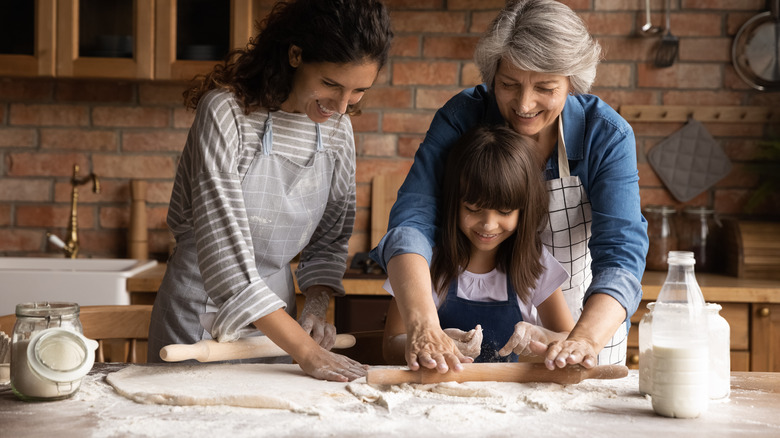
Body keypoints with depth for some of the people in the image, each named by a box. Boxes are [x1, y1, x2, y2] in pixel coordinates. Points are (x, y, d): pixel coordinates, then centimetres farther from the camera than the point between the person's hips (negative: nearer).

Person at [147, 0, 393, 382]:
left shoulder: (337, 128, -2)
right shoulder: (226, 112, -21)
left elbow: (330, 239, 8)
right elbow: (224, 251, -27)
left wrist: (317, 308, -10)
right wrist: (304, 350, -29)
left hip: (275, 306, 5)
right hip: (203, 309, -5)